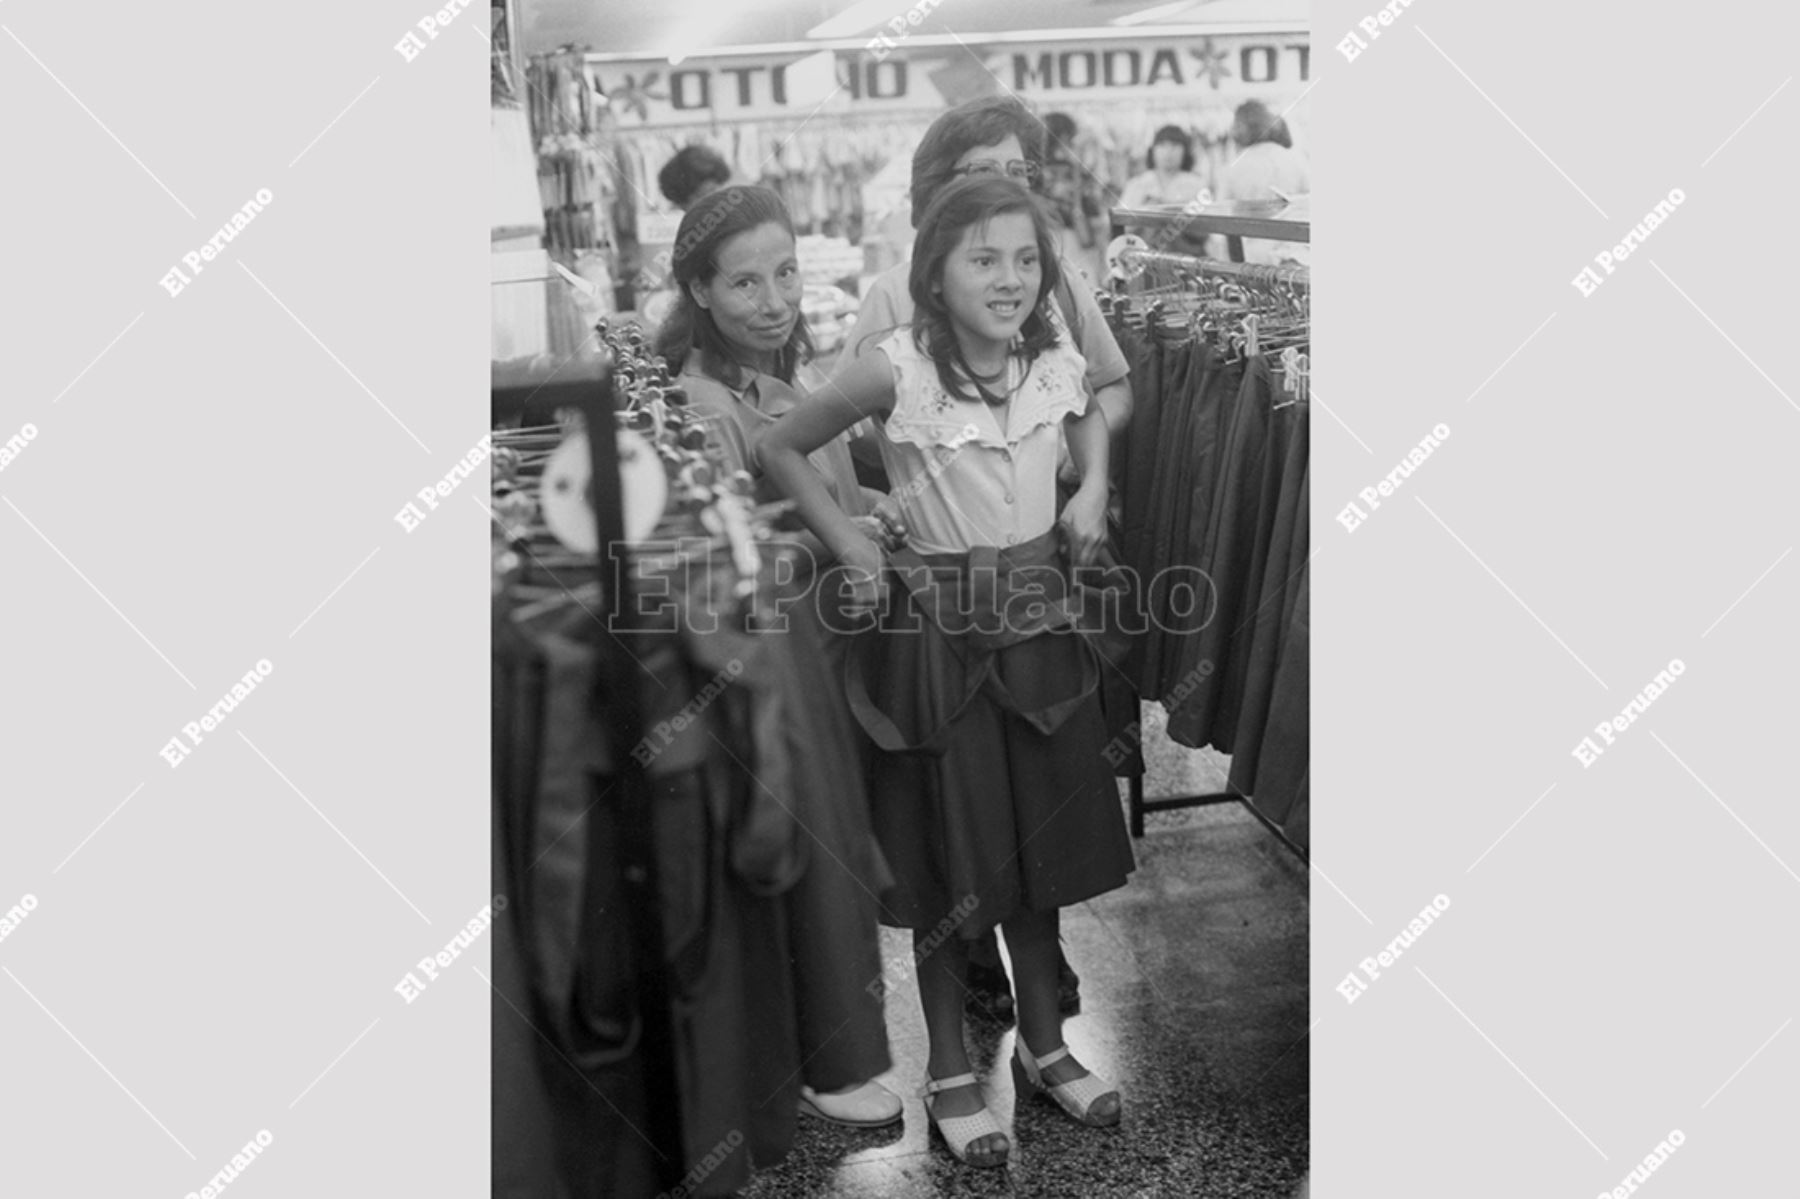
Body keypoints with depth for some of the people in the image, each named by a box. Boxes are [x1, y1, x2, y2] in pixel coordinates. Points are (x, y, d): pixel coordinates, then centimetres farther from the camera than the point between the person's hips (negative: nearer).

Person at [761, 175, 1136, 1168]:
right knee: (949, 863, 7)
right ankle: (950, 1074, 27)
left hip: (1038, 623, 4)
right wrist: (849, 546, -11)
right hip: (939, 629, -4)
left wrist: (1093, 490, 5)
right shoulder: (898, 371, -16)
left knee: (1041, 850, 16)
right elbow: (779, 448, -6)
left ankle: (1045, 1047, 36)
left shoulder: (1056, 361, -2)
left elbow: (1091, 416, 22)